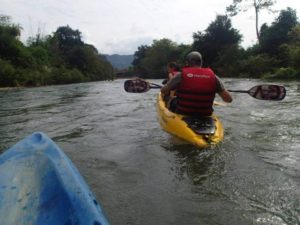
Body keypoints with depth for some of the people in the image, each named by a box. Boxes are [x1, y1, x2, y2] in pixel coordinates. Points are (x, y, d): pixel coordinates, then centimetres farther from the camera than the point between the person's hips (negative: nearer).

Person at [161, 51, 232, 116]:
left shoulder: (180, 75, -12)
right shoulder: (214, 77, -7)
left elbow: (163, 91, -1)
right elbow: (229, 99, -5)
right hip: (205, 116, 3)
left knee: (167, 97, 23)